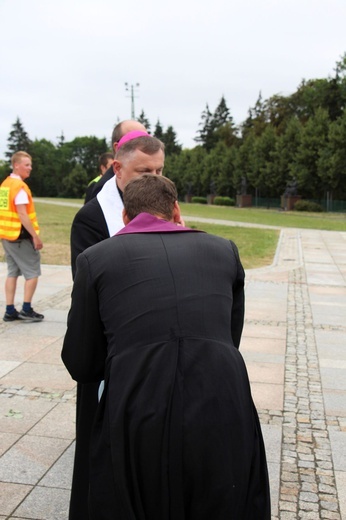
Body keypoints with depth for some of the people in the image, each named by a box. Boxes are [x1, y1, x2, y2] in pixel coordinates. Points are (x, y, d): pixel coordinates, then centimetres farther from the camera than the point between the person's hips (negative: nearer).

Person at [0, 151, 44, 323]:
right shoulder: (20, 186, -16)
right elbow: (22, 215, -21)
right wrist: (36, 236, -18)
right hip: (21, 236, -8)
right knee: (32, 272, 1)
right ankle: (26, 310, 3)